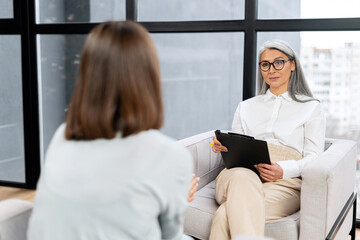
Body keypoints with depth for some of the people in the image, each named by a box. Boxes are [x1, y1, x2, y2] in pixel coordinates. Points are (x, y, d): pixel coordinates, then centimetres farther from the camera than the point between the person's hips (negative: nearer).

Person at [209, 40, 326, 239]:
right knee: (242, 177, -40)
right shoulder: (246, 107, 28)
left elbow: (314, 157, 7)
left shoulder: (311, 108, 18)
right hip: (241, 173, 3)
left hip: (284, 183, -2)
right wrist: (223, 146, -1)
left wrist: (283, 170, -14)